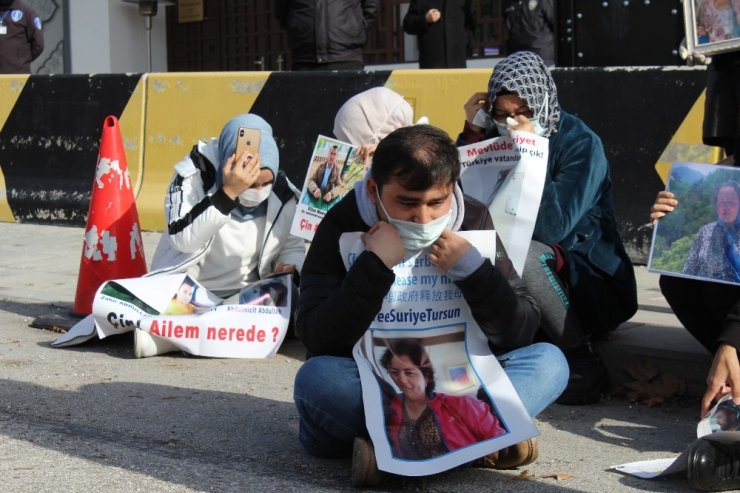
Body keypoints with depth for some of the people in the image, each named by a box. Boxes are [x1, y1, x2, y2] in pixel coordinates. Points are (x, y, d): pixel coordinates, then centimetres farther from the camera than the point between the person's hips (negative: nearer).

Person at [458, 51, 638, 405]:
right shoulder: (500, 137, 5)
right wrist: (472, 132, -9)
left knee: (521, 253, -34)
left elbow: (552, 228, -23)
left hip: (585, 280, -5)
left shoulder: (581, 143, -13)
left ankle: (582, 361, -18)